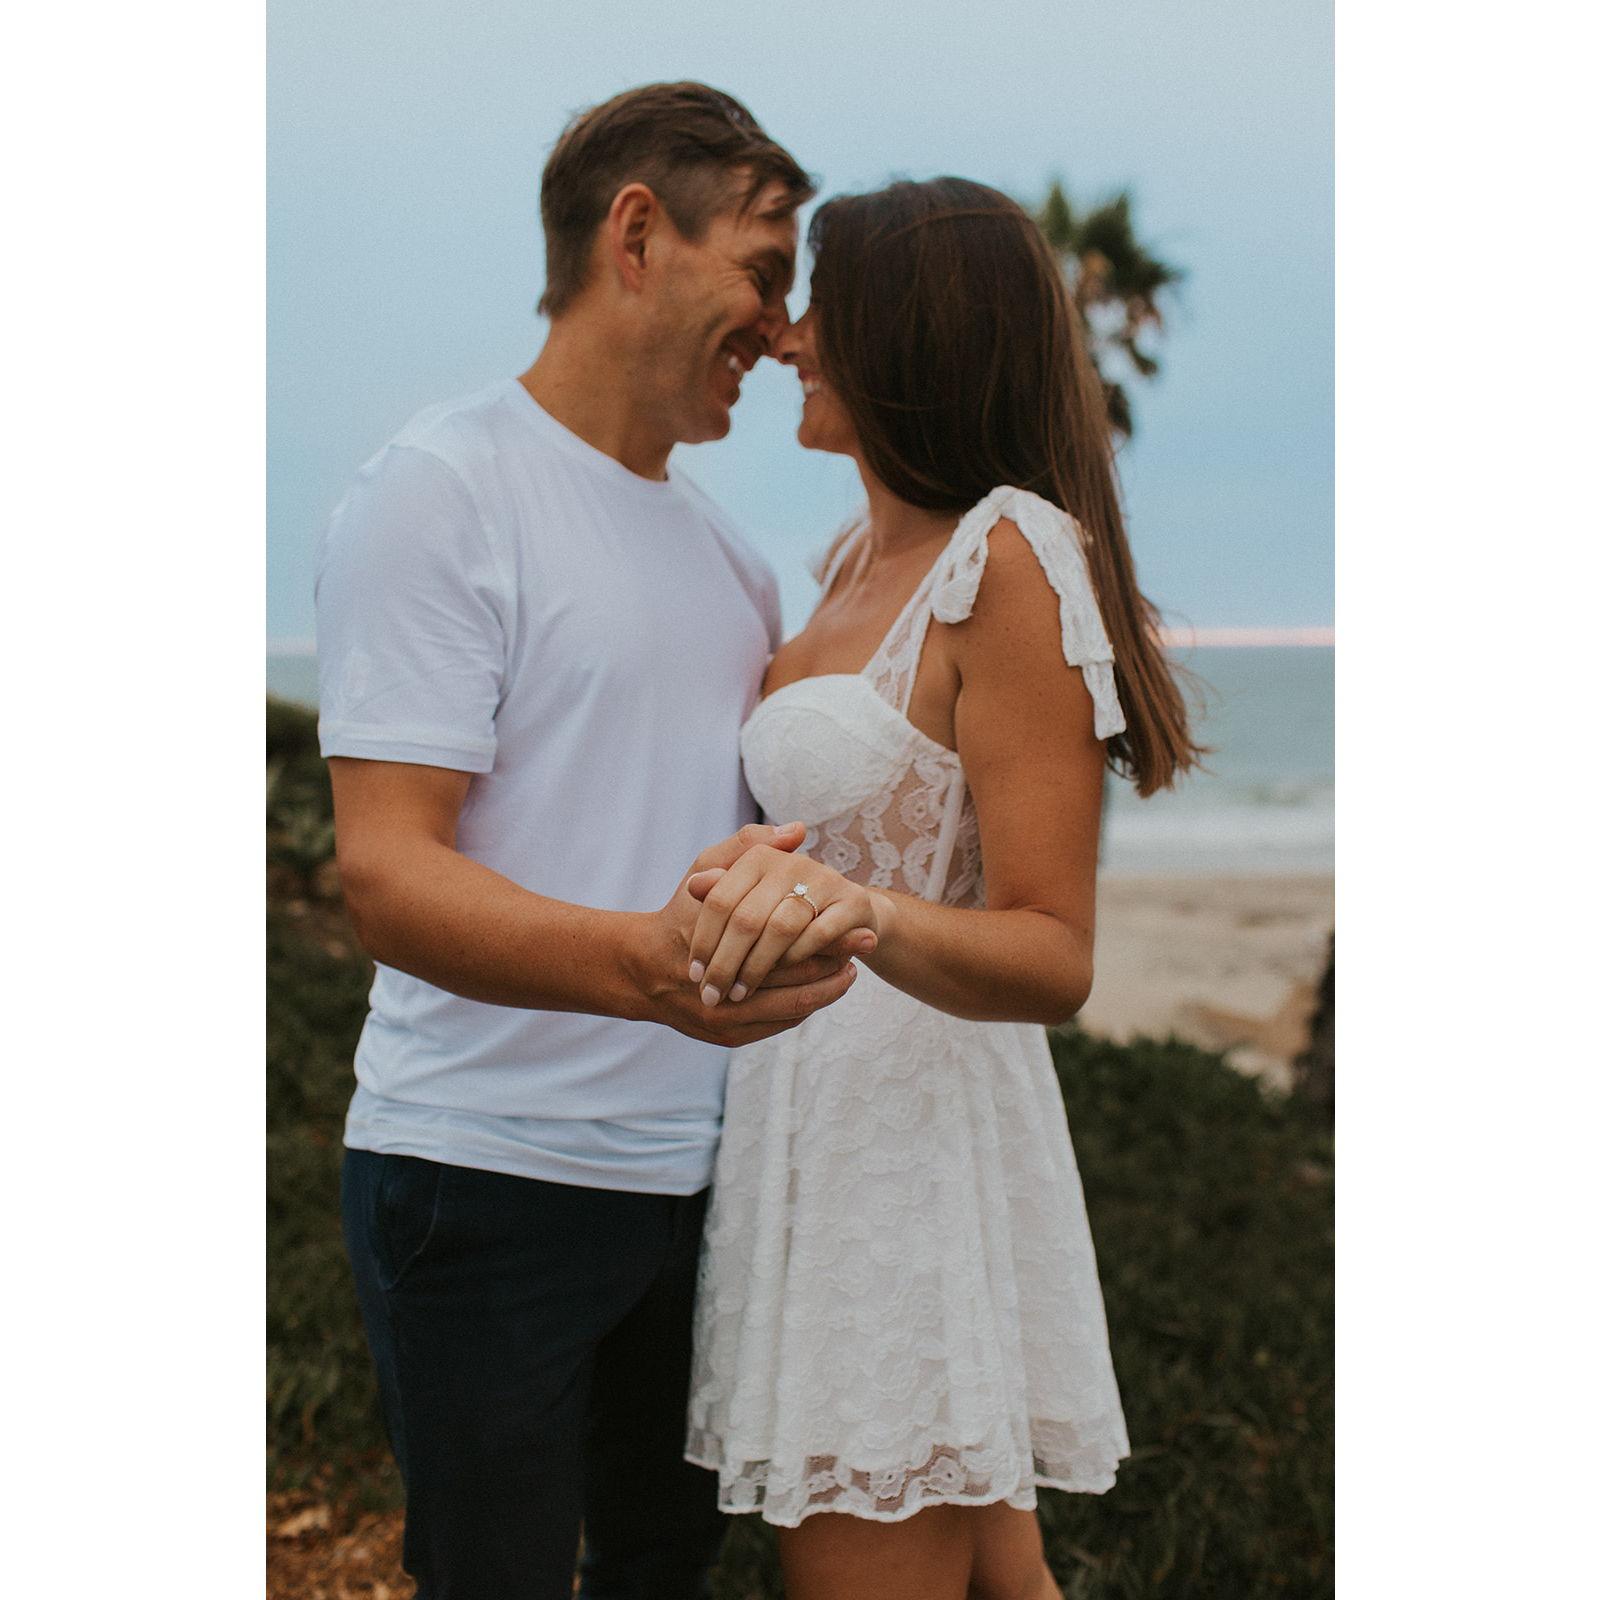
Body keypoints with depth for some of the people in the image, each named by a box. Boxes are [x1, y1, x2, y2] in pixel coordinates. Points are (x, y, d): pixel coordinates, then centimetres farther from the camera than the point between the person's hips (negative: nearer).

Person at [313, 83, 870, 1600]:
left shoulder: (724, 551, 15)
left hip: (697, 1173, 8)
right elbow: (386, 875, -21)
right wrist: (641, 963, -38)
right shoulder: (442, 488, -11)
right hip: (490, 1176, -7)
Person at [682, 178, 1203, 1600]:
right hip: (822, 1105, 9)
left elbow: (1052, 959, -22)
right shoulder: (868, 559, 11)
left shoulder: (1015, 558, -16)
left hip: (916, 1130, -9)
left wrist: (859, 910, -38)